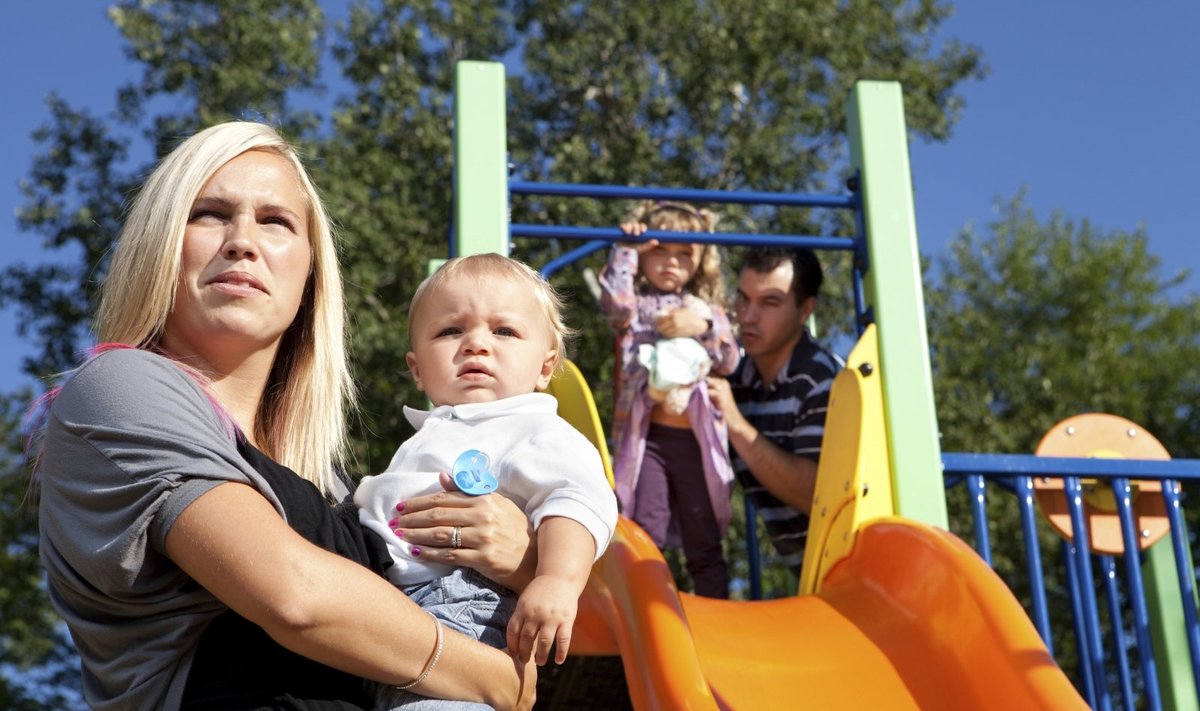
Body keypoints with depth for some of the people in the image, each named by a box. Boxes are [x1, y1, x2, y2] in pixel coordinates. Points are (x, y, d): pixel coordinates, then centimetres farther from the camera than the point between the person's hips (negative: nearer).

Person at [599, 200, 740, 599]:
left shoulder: (705, 310, 18)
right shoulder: (637, 308, 11)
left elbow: (729, 361, 6)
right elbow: (615, 301, -13)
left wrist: (704, 329, -11)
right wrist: (626, 250, -7)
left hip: (698, 439, 2)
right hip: (647, 436, -2)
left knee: (705, 544, 7)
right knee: (646, 539, -8)